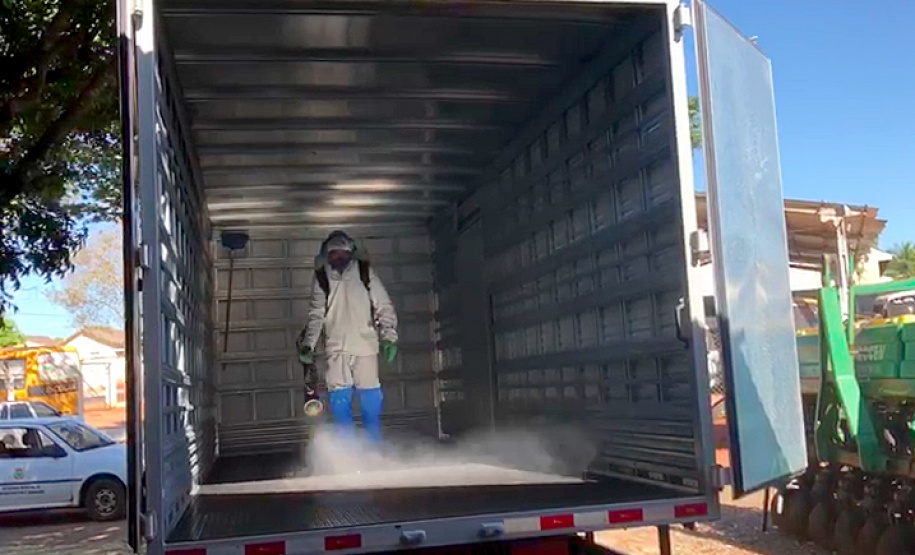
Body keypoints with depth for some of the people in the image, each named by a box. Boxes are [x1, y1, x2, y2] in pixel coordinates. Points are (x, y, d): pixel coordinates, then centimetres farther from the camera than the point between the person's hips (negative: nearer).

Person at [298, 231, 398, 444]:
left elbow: (384, 307, 1)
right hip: (336, 347, 1)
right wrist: (307, 344, -1)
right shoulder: (321, 278, 2)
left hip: (365, 344, -1)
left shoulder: (365, 272, -2)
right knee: (338, 399, -4)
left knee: (370, 398, 1)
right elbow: (316, 315, 8)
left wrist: (389, 336, -7)